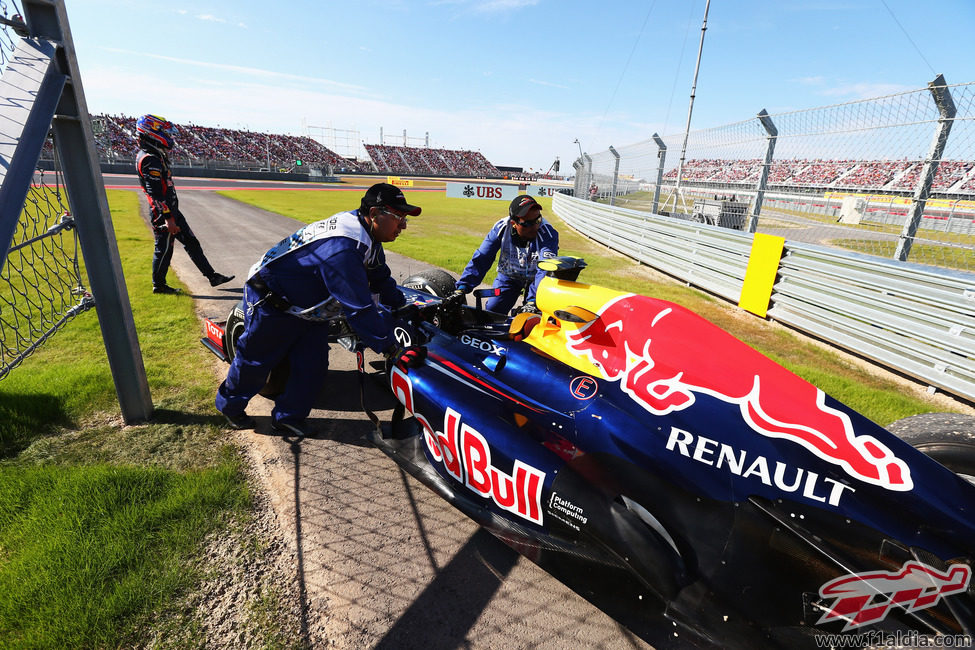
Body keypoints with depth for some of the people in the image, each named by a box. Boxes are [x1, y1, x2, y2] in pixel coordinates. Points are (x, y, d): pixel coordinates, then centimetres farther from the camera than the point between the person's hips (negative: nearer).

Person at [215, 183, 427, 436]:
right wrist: (395, 350, -37)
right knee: (256, 358, 12)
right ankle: (229, 404, 39)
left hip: (309, 305, 9)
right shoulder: (343, 248, -39)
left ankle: (287, 416, 25)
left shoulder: (366, 233, -6)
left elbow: (382, 279, 6)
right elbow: (360, 309, -40)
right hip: (270, 300, -8)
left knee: (312, 365, 6)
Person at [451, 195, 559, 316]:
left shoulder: (548, 233, -31)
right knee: (491, 312, -6)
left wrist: (533, 300, -55)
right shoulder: (502, 228, -23)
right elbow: (481, 259, -21)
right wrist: (462, 287, -29)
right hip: (508, 276, 2)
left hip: (535, 278, -1)